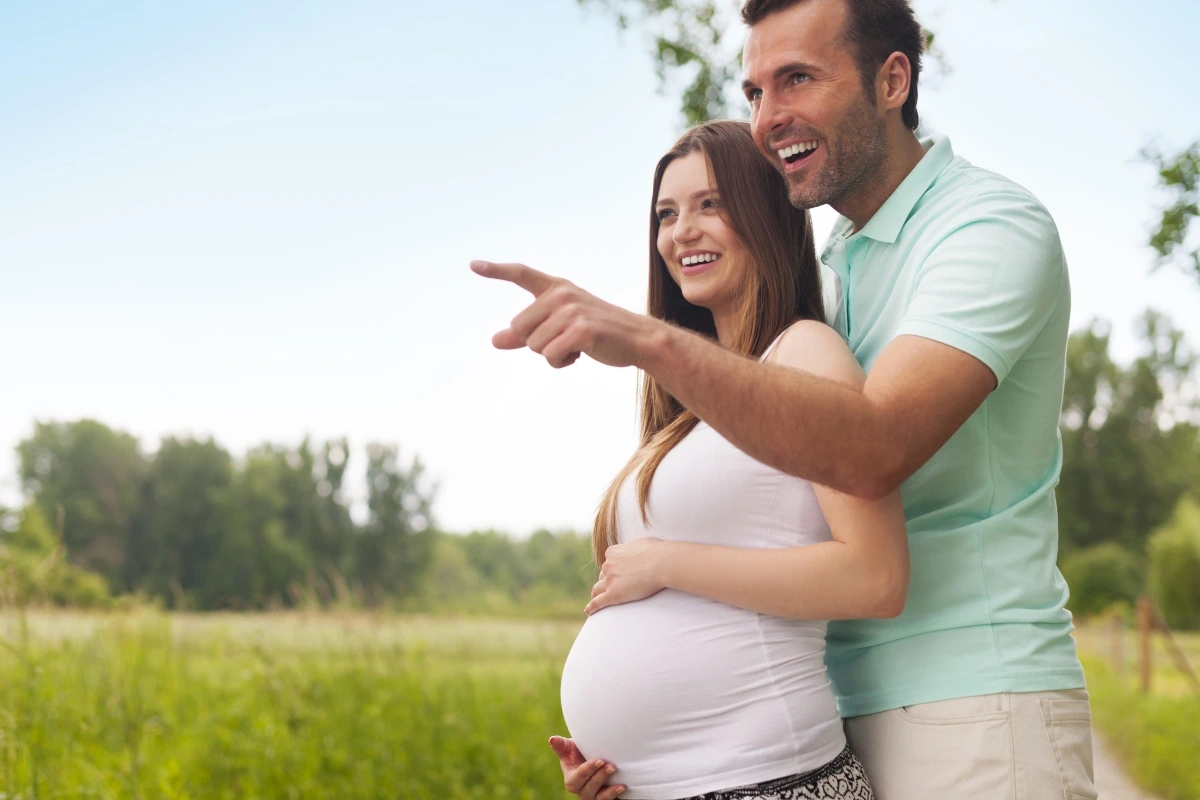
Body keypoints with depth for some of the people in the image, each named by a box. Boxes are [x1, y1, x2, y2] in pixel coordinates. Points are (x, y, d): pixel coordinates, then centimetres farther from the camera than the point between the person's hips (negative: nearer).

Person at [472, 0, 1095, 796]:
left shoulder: (995, 225, -9)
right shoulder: (835, 268, 16)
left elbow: (875, 451, -26)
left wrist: (646, 339, -34)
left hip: (977, 706, -7)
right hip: (848, 706, 7)